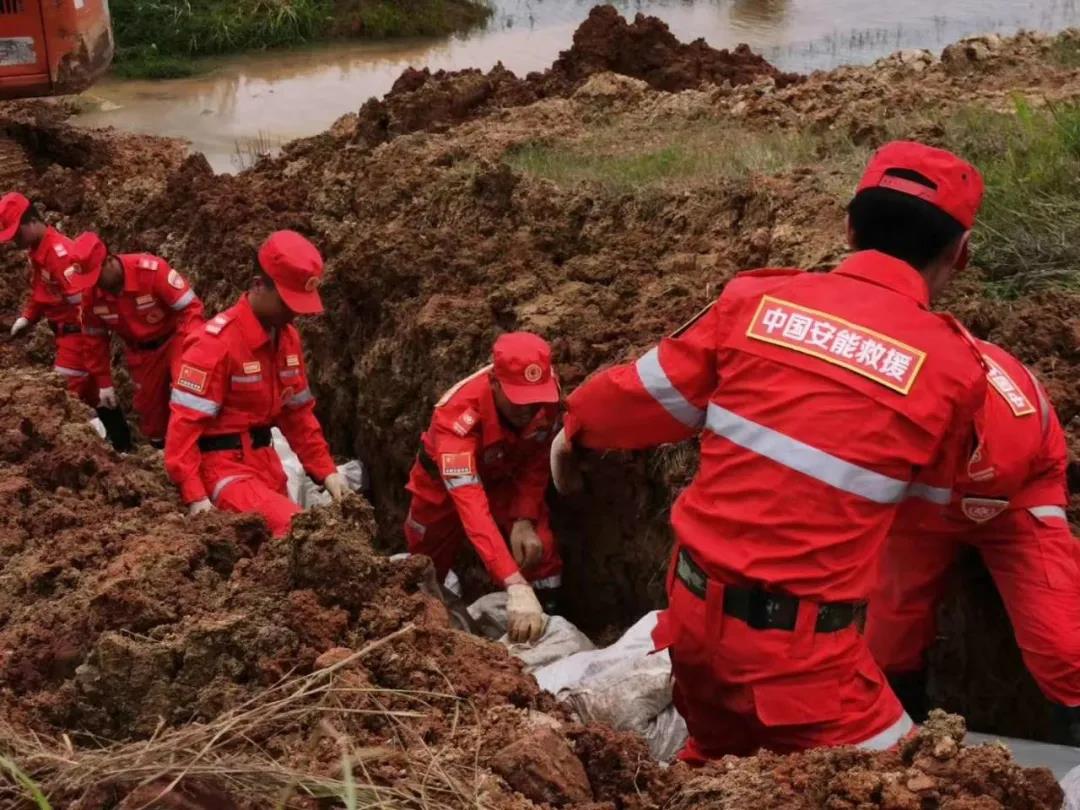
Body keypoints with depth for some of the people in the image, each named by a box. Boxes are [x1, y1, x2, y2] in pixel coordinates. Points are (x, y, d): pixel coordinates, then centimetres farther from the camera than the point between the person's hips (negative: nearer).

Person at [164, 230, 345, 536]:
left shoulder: (288, 337, 7)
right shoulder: (216, 342, -17)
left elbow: (298, 412, 17)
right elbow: (184, 422, -19)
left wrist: (326, 470, 10)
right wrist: (195, 496, -25)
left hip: (266, 462, 8)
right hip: (224, 467, -8)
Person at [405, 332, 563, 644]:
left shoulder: (547, 392, -31)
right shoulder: (458, 415, -46)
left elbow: (537, 461, -11)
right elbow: (470, 504, -55)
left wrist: (524, 519, -26)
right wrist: (516, 586, -65)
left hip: (504, 478, 3)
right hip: (445, 483, -3)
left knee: (542, 553, -16)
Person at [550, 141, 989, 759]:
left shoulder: (756, 300, -2)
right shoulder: (952, 367, -9)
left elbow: (644, 398, 10)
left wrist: (575, 431, 31)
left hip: (695, 606, 6)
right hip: (796, 645, -5)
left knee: (717, 761, 29)